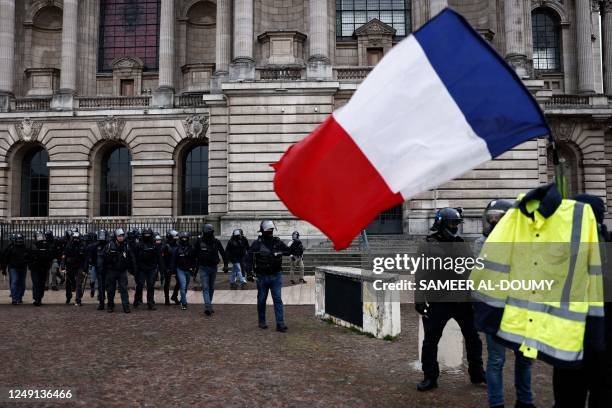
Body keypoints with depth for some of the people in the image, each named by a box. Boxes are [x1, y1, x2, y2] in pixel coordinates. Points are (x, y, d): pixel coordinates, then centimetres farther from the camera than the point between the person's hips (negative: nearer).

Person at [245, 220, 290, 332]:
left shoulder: (277, 242, 3)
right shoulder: (257, 243, -6)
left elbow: (288, 251, 9)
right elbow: (249, 257, -7)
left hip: (276, 275, 2)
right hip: (262, 276, -1)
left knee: (278, 299, -3)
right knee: (261, 300, 11)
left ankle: (280, 324, -3)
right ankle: (262, 322, 26)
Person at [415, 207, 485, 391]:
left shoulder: (461, 245, 10)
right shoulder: (427, 247, -5)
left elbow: (471, 271, 15)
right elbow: (421, 276, -8)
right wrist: (419, 299, -14)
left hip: (463, 300, 4)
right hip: (437, 302, -4)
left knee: (472, 337, 15)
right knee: (430, 340, 1)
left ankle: (477, 372, 33)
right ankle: (430, 377, 15)